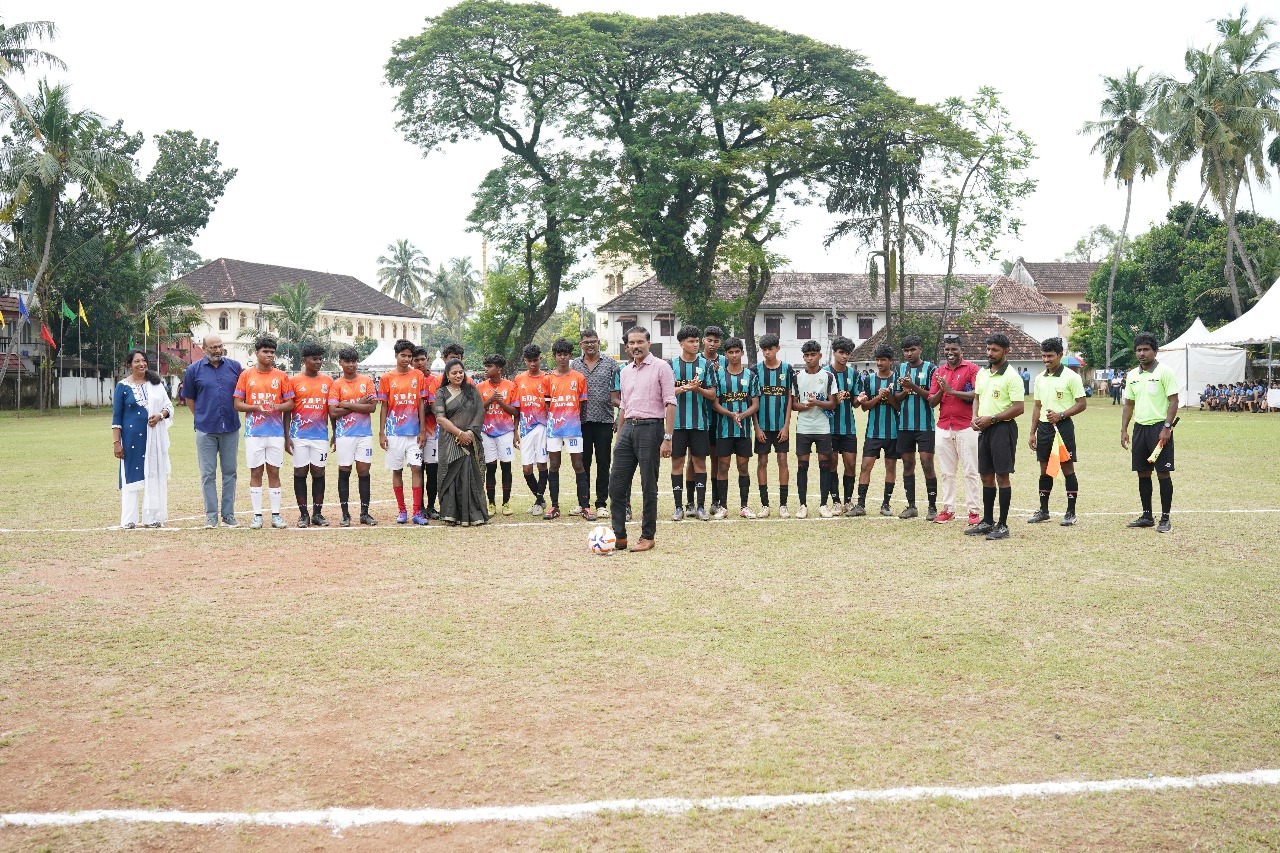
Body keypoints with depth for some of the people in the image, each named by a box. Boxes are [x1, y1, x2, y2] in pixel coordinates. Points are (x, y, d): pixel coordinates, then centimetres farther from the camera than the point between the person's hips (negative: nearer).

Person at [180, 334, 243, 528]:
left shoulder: (234, 367, 5)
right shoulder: (194, 370, 2)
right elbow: (189, 398, 11)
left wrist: (234, 414, 8)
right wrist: (202, 417, 6)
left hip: (231, 428, 1)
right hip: (206, 430, -1)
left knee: (230, 472, 7)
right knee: (208, 474, 1)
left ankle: (229, 515, 14)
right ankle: (211, 516, 6)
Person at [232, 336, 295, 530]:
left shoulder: (281, 376, 5)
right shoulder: (246, 375, 3)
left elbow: (290, 403, 5)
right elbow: (237, 404, 2)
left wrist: (275, 407, -15)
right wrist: (256, 408, -14)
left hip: (276, 432, 1)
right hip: (253, 432, -1)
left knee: (274, 472, 4)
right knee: (255, 472, 3)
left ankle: (276, 514, 9)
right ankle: (257, 515, 8)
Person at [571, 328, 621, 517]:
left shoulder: (610, 363, 4)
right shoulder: (574, 365, 9)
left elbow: (617, 393, 4)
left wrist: (619, 417, -3)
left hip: (604, 420, -2)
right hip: (582, 421, 2)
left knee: (603, 463, 2)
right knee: (583, 462, 6)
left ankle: (601, 503, 8)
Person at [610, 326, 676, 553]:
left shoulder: (661, 367, -3)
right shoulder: (625, 372, 16)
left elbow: (670, 404, -8)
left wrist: (667, 438, -14)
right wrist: (619, 437, 18)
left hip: (650, 427, -6)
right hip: (628, 428, 6)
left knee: (649, 487, 0)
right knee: (616, 485, 2)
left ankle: (648, 537, 10)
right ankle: (619, 536, 9)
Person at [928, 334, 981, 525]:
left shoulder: (971, 369, -3)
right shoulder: (939, 372, 12)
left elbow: (978, 394, -17)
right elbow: (931, 402, 10)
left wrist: (951, 390, -17)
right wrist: (941, 390, -10)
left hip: (966, 427, -5)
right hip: (943, 428, 5)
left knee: (971, 471, -2)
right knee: (947, 472, 9)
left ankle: (974, 511, 1)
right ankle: (948, 509, 15)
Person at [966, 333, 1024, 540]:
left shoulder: (1011, 376, -12)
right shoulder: (982, 373, 11)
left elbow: (1018, 407, -15)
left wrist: (991, 419, -18)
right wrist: (975, 417, 3)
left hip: (1003, 428, -7)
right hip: (984, 429, 7)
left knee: (1002, 476, -4)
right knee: (986, 476, 12)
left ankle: (1003, 525, 1)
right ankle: (987, 522, 21)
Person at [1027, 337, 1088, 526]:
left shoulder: (1071, 377, -7)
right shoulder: (1040, 378, 12)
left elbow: (1082, 403, -8)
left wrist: (1060, 415, -19)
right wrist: (1033, 432, 13)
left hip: (1062, 426, -6)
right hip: (1044, 427, 6)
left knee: (1067, 468, -2)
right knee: (1045, 469, 10)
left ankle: (1071, 512, 4)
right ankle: (1043, 510, 18)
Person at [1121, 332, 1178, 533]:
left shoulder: (1164, 372, -7)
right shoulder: (1132, 375, 12)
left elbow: (1173, 400, -10)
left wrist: (1166, 427, -18)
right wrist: (1124, 430, 9)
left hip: (1159, 428, -6)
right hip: (1140, 427, 6)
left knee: (1163, 473, -4)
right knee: (1143, 473, 8)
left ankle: (1165, 519, 1)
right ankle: (1147, 516, 17)